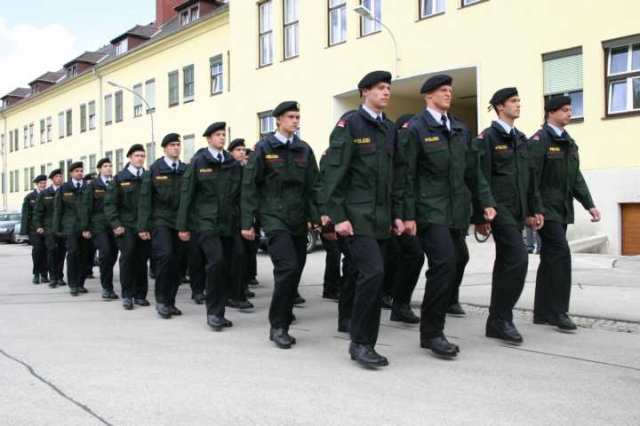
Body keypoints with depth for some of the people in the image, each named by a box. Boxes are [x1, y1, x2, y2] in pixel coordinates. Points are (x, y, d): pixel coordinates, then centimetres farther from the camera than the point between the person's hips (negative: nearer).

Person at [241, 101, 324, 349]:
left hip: (299, 219, 5)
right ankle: (278, 326, -6)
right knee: (287, 266, -18)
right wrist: (247, 223, -6)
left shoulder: (304, 149, 11)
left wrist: (320, 216, -1)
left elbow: (314, 186, 9)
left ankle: (283, 320, 27)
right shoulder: (263, 148, 0)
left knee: (295, 270, 8)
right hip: (274, 217, -5)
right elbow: (249, 187, -1)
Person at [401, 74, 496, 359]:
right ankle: (431, 332, -3)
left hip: (457, 211, 7)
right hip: (430, 210, -6)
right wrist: (408, 215, -12)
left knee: (456, 263, 6)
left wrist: (486, 201, 8)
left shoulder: (461, 130, 16)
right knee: (445, 263, -16)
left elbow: (473, 170, 17)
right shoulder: (415, 129, -3)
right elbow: (407, 175, -7)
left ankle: (437, 318, 23)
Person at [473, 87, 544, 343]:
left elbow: (529, 178, 19)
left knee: (505, 263, 10)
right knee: (518, 258, -17)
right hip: (499, 209, -8)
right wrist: (480, 217, -15)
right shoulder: (487, 138, -6)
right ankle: (502, 317, -6)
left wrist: (536, 209, 14)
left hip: (517, 211, 8)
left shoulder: (521, 139, 17)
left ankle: (497, 321, 18)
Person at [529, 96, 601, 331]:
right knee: (561, 253, -13)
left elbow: (576, 177, 17)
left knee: (550, 259, 10)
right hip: (546, 210, -8)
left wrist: (589, 204, 8)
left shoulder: (569, 142, 16)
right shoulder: (539, 140, -9)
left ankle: (542, 312, 17)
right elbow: (531, 179, -15)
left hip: (562, 210, 8)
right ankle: (559, 311, -5)